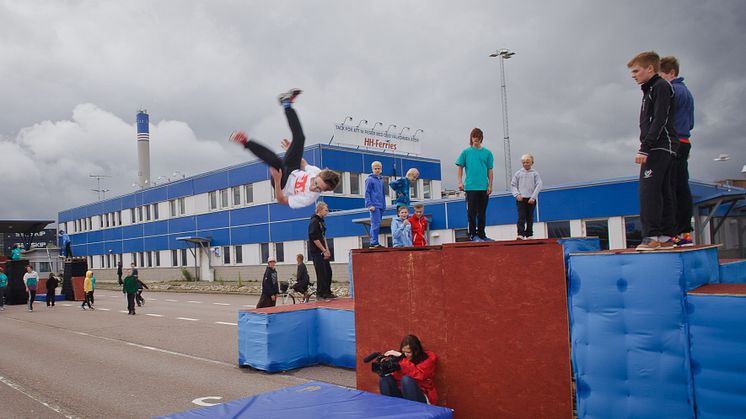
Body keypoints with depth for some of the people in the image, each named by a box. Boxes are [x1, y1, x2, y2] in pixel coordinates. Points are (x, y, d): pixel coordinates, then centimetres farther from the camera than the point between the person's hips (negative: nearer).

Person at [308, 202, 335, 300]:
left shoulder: (321, 221, 16)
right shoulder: (314, 221, -13)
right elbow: (315, 238, -19)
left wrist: (327, 250, 8)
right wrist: (324, 251, -15)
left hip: (322, 252, 9)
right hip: (316, 252, -9)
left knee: (328, 272, 11)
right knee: (321, 273, -8)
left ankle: (327, 292, 20)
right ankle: (321, 293, -1)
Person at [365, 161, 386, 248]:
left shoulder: (381, 179, 17)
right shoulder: (369, 179, -3)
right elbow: (367, 193, -7)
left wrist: (384, 205, 16)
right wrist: (369, 205, -15)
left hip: (381, 206, 7)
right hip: (374, 206, -7)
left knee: (377, 224, 7)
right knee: (376, 224, -13)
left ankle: (373, 242, 12)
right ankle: (374, 242, -12)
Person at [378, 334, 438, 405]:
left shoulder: (429, 358, -7)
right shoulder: (403, 357, 4)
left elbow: (418, 375, -24)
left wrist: (401, 358, -26)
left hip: (423, 397, -5)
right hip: (403, 395, 5)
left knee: (406, 379, -31)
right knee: (385, 378, -14)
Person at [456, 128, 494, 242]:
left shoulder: (487, 153, 7)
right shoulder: (466, 152, 5)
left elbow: (490, 170, 7)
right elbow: (460, 167, 5)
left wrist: (490, 185, 0)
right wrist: (460, 182, -5)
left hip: (484, 187, 2)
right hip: (470, 187, -2)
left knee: (482, 213, 9)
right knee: (472, 212, -3)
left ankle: (481, 234, 17)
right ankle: (473, 235, 2)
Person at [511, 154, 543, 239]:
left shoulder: (535, 173, 4)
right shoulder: (518, 173, 6)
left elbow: (539, 185, 0)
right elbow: (513, 185, 8)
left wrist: (533, 197, -9)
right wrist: (517, 194, -6)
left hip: (531, 199, 1)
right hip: (521, 199, -1)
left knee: (530, 217, 6)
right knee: (521, 217, -9)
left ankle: (529, 235, 14)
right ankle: (520, 234, -13)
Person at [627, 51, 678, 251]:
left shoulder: (661, 86, -6)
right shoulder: (650, 90, 23)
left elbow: (659, 120, -16)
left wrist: (644, 148, -21)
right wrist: (645, 149, 14)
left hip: (659, 147, -10)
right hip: (662, 149, 10)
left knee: (648, 191, -16)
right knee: (662, 193, 8)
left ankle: (651, 237, -20)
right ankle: (666, 237, 10)